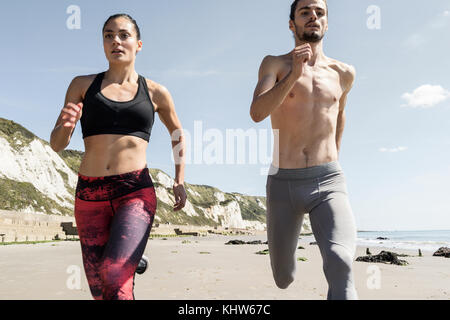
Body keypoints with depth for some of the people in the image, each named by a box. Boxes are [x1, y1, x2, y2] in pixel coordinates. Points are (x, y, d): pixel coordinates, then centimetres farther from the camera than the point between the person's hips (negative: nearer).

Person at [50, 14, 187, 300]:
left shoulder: (155, 92, 5)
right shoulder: (83, 85, 7)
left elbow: (177, 134, 22)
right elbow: (57, 144, 7)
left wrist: (180, 181, 12)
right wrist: (66, 125, -17)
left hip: (136, 193, -2)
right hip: (90, 195, 3)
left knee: (114, 280, -25)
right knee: (99, 290, 11)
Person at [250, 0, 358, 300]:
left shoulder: (344, 73, 11)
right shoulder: (275, 64, 2)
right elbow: (257, 113, -15)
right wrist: (294, 74, -25)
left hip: (328, 182, 1)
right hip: (283, 184, 0)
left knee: (340, 261, -28)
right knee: (284, 280, 15)